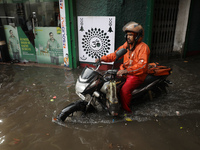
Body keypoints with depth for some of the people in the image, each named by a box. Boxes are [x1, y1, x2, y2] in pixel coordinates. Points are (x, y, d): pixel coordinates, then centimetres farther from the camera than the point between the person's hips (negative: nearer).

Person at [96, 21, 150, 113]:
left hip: (137, 74, -7)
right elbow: (116, 54, 8)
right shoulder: (127, 44, 7)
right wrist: (102, 59, -5)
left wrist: (126, 71, -37)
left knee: (124, 90, -26)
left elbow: (142, 65, -27)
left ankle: (126, 110, -4)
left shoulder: (143, 47, -16)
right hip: (125, 71, 8)